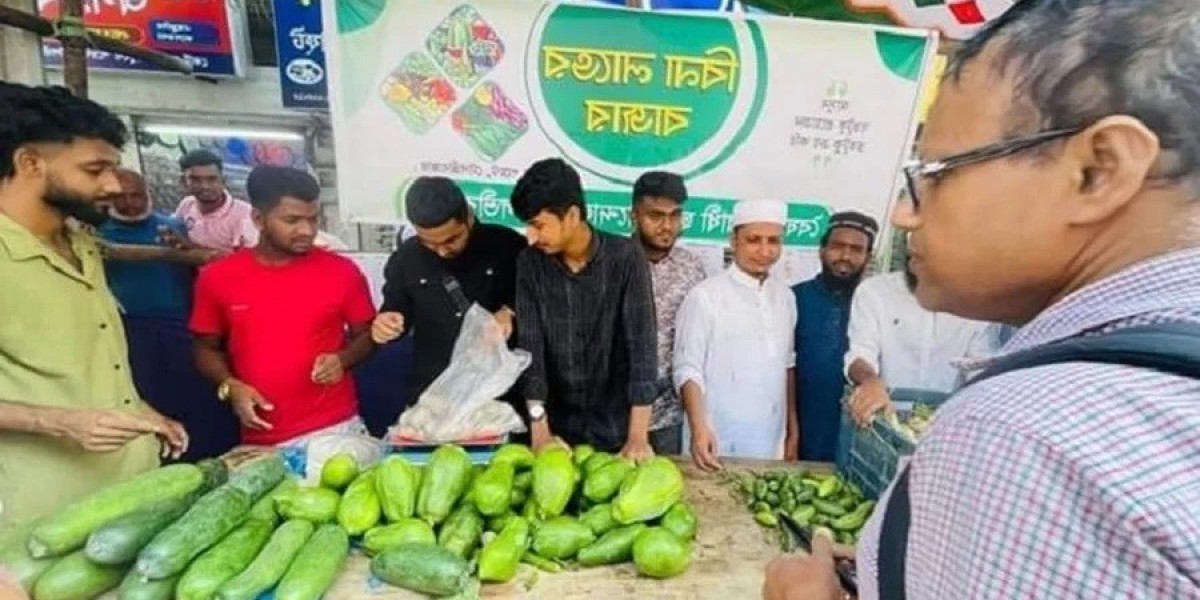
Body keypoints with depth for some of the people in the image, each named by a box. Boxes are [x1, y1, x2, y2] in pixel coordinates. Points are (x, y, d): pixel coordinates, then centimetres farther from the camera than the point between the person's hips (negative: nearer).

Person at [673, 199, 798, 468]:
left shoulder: (784, 297, 4)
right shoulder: (705, 297, -14)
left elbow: (787, 365, 12)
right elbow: (688, 369, -13)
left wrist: (792, 429, 14)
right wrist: (699, 429, -25)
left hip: (771, 443, 6)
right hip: (720, 445, -5)